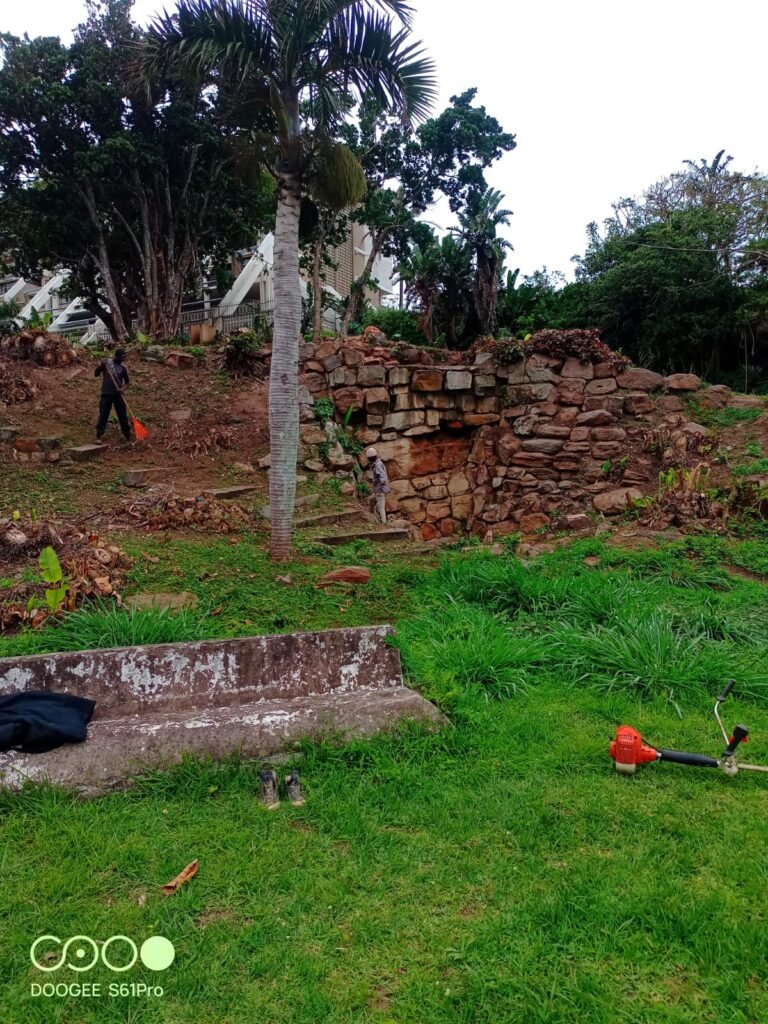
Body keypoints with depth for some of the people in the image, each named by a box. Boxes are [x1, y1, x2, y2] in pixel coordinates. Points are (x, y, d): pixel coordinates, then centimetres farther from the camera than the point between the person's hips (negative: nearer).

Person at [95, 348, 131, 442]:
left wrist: (123, 389, -9)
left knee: (123, 416, 6)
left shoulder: (122, 368, 6)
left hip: (118, 395, 2)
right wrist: (101, 366, -15)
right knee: (103, 415, -5)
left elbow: (127, 382, 11)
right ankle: (99, 436, -5)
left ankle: (128, 436, 18)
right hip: (106, 394, -2)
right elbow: (96, 374, 1)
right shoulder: (106, 362, 2)